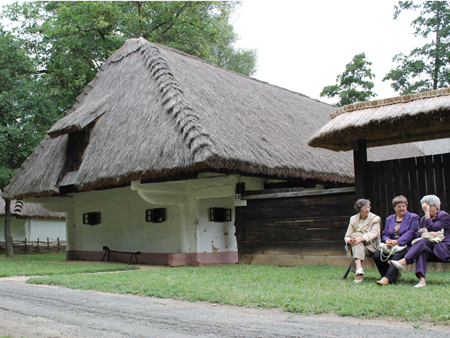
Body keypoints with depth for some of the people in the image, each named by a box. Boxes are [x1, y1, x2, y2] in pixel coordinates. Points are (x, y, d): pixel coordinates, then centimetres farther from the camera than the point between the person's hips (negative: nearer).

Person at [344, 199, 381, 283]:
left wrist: (361, 239, -34)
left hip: (371, 246, -3)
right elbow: (347, 236, 4)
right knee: (355, 236, -33)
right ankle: (359, 271, -48)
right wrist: (349, 240, -23)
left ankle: (358, 273, -48)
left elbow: (374, 233, -16)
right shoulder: (353, 219, 12)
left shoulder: (375, 218, 3)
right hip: (355, 246, 3)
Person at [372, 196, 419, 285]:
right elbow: (385, 234, 15)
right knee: (376, 256, -20)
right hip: (390, 247, 5)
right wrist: (387, 241, -12)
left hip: (405, 246, -5)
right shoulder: (389, 219, 22)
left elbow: (411, 233, -8)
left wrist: (397, 242, -21)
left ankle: (387, 279, -46)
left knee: (397, 256, -37)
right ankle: (394, 275, -4)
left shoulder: (413, 217, 8)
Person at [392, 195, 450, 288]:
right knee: (422, 250, -33)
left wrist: (427, 213, -12)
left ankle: (403, 262, -45)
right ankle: (422, 279, -48)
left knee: (423, 242, -33)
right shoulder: (423, 219, 20)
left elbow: (431, 228, -14)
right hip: (428, 247, 5)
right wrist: (428, 233, -11)